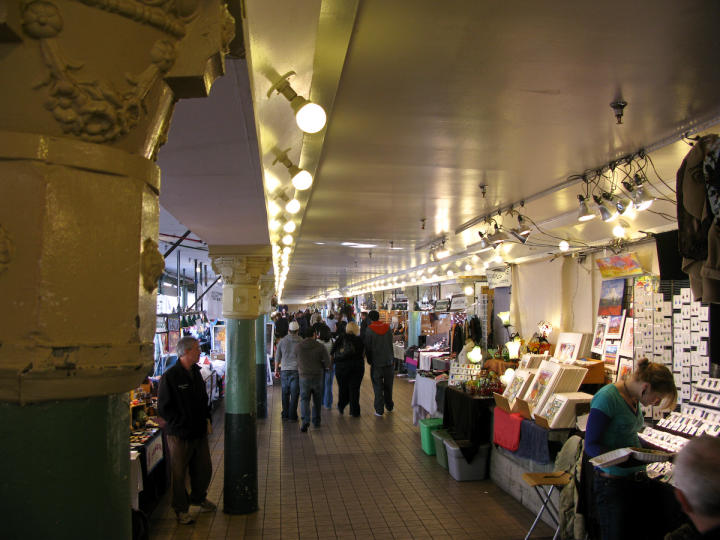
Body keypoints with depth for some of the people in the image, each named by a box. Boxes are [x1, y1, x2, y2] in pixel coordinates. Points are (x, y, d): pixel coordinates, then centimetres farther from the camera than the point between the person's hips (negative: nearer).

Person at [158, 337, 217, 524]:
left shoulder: (196, 373, 9)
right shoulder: (170, 377, -15)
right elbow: (163, 408, -14)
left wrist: (207, 418, 9)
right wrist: (182, 424, -16)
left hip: (199, 432, 7)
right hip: (179, 435, -7)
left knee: (204, 469, 15)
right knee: (179, 473, 7)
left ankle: (199, 498, 38)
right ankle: (181, 509, 23)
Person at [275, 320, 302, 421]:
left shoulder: (282, 341, 1)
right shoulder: (301, 342, -5)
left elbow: (277, 357, 8)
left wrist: (276, 369, 19)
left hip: (284, 370, 2)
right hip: (296, 370, -2)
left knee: (285, 394, 13)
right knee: (294, 394, 2)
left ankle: (285, 414, 20)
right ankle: (292, 416, 4)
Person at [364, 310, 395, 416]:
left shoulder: (369, 331, -11)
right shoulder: (388, 328, 0)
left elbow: (367, 348, -6)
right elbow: (391, 344, 7)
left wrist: (370, 361, 8)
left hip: (377, 363, -4)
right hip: (389, 361, 4)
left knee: (378, 387, 4)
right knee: (388, 386, 18)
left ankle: (379, 410, 6)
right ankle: (389, 406, 31)